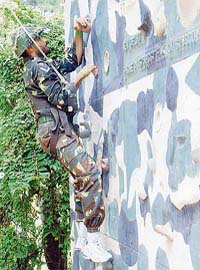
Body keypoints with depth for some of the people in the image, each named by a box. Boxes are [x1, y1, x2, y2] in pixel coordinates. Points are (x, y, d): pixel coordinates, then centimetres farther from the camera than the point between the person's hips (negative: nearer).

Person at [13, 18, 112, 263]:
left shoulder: (46, 65, 22)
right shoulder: (37, 67, -8)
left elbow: (73, 59, 29)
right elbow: (61, 98, -14)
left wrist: (78, 33, 18)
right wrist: (80, 77, -4)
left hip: (60, 130, 11)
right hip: (55, 130, -11)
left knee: (81, 178, 11)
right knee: (89, 174, -21)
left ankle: (83, 238, 14)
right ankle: (93, 242, -24)